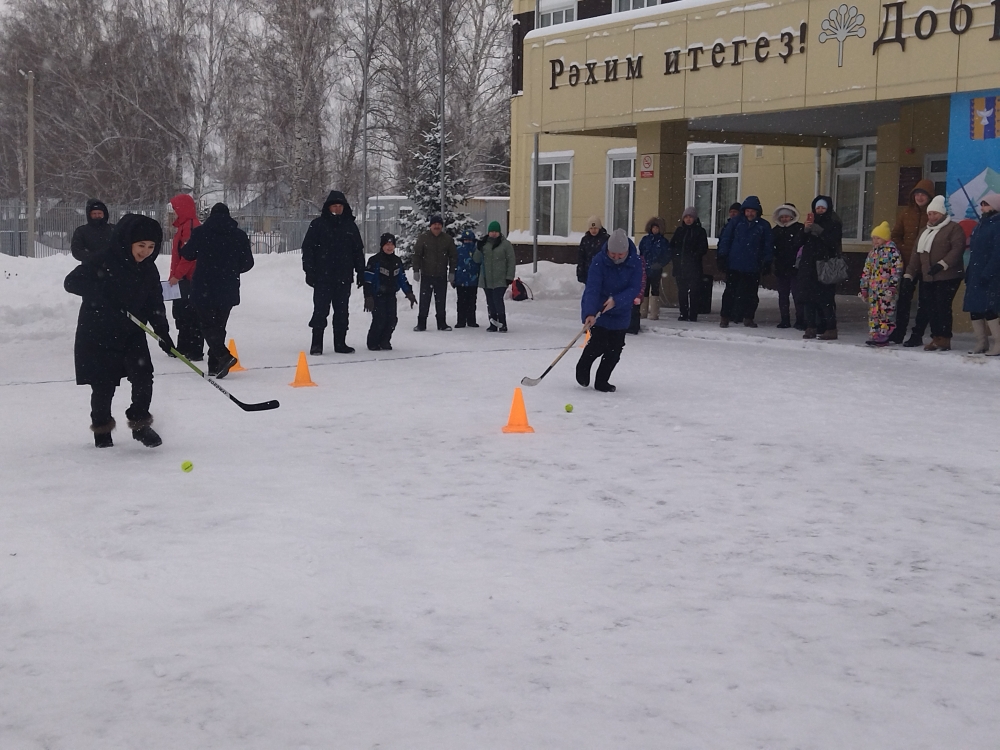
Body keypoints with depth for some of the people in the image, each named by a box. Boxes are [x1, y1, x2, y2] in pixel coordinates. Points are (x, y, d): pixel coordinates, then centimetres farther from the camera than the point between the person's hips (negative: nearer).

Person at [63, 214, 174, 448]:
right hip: (98, 332, -4)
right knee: (104, 384, 2)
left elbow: (155, 305, 5)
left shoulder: (149, 270, 0)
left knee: (143, 376, -8)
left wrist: (163, 333, -7)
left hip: (132, 332, 4)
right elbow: (71, 282, -21)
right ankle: (101, 428, 23)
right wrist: (104, 294, -33)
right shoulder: (104, 260, -17)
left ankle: (139, 423, 9)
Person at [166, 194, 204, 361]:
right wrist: (175, 276, 22)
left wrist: (177, 275, -20)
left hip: (189, 278, -11)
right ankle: (184, 348, 25)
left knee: (190, 315, -9)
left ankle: (195, 352, -8)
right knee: (181, 313, 17)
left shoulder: (191, 226, -16)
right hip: (184, 278, 11)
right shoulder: (184, 226, 18)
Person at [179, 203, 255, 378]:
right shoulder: (240, 235, 1)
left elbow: (187, 254, 6)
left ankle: (223, 356, -18)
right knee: (219, 325, 12)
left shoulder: (200, 232, -4)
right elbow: (248, 263, 4)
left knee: (208, 325, 3)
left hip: (204, 289, -3)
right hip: (228, 290, 3)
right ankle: (214, 365, 10)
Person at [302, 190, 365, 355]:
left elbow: (359, 250, 15)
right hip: (322, 277, -3)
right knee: (321, 310, -3)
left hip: (343, 278, 3)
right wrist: (309, 271, -8)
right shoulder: (318, 224, 0)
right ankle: (316, 343, 4)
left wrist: (361, 272, 10)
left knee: (342, 312, 8)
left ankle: (340, 343, 16)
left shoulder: (350, 226, 10)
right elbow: (308, 248, -1)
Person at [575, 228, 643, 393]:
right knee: (599, 342, -14)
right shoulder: (599, 261, -23)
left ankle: (601, 381, 18)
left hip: (620, 312, 3)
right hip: (596, 309, -3)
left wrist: (616, 300, -33)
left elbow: (635, 288, -17)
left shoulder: (635, 262, -15)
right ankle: (583, 367, 15)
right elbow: (592, 288, -29)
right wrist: (590, 313, -42)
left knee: (615, 348, 2)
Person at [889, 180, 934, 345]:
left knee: (924, 301, 3)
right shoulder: (907, 212, 8)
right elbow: (896, 235, 14)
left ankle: (917, 335, 6)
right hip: (908, 263, 4)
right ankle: (898, 333, 10)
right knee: (903, 298, 5)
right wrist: (903, 251, 1)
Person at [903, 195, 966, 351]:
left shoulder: (953, 228, -1)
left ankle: (944, 339, -5)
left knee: (942, 307, -11)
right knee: (929, 308, 4)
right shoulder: (925, 231, 23)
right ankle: (936, 338, 12)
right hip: (927, 279, 7)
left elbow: (957, 249, -14)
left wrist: (942, 264, -23)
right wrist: (909, 274, 14)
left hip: (947, 278, -7)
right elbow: (916, 255, 22)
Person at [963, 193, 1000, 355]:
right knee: (974, 310, 7)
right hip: (976, 275, 9)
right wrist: (969, 273, 13)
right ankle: (982, 343, 15)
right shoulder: (980, 225, 17)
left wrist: (987, 274, -22)